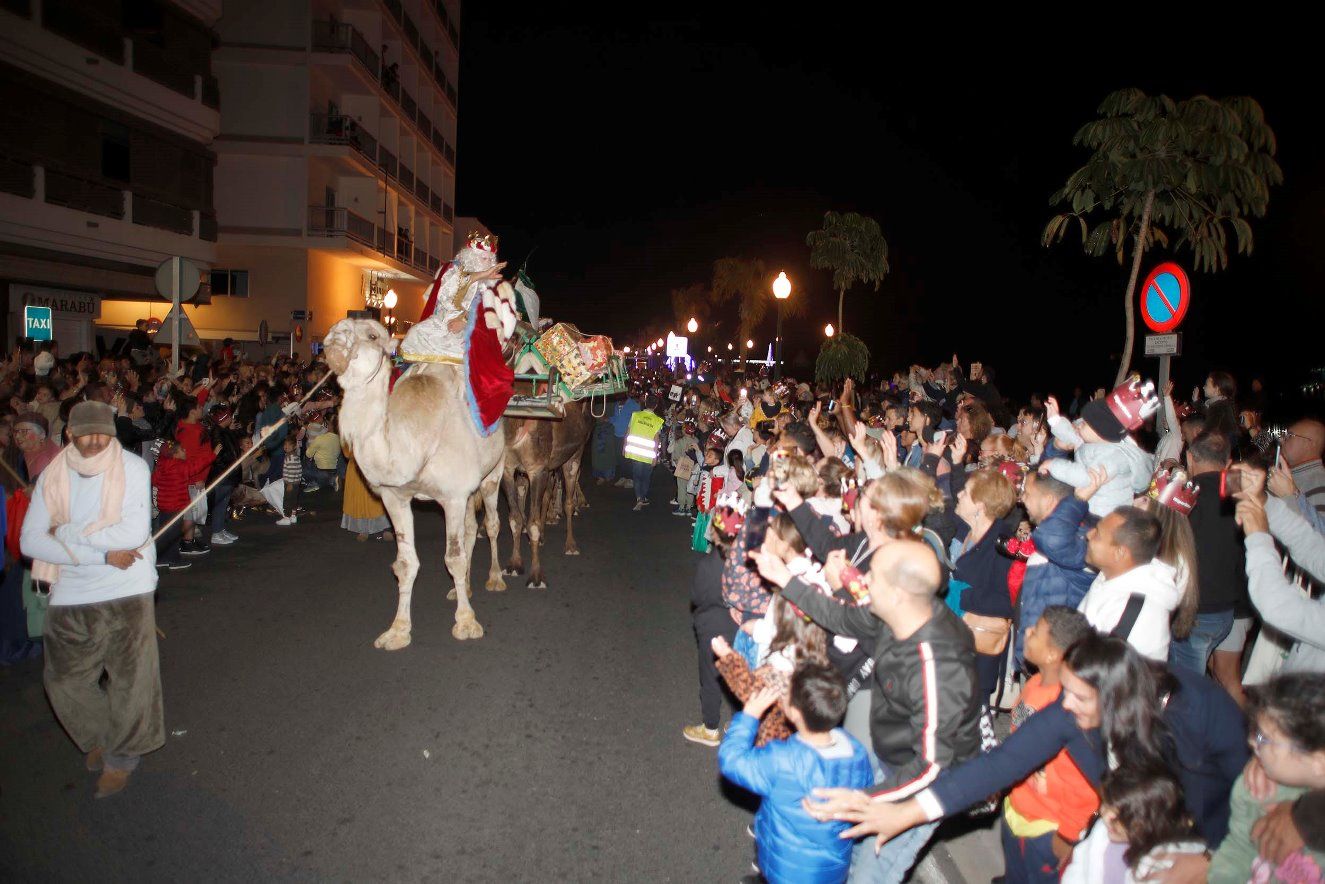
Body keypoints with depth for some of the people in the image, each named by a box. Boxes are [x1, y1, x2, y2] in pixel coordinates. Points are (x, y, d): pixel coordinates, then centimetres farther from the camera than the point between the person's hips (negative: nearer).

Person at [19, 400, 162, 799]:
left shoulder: (132, 467, -9)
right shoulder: (53, 477, 0)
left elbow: (135, 533, -19)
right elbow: (30, 541, -6)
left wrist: (67, 533, -11)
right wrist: (102, 554, -16)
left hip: (127, 591, -3)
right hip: (71, 596, 3)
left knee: (132, 680, 1)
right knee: (65, 681, 9)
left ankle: (121, 755, 26)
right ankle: (98, 738, 37)